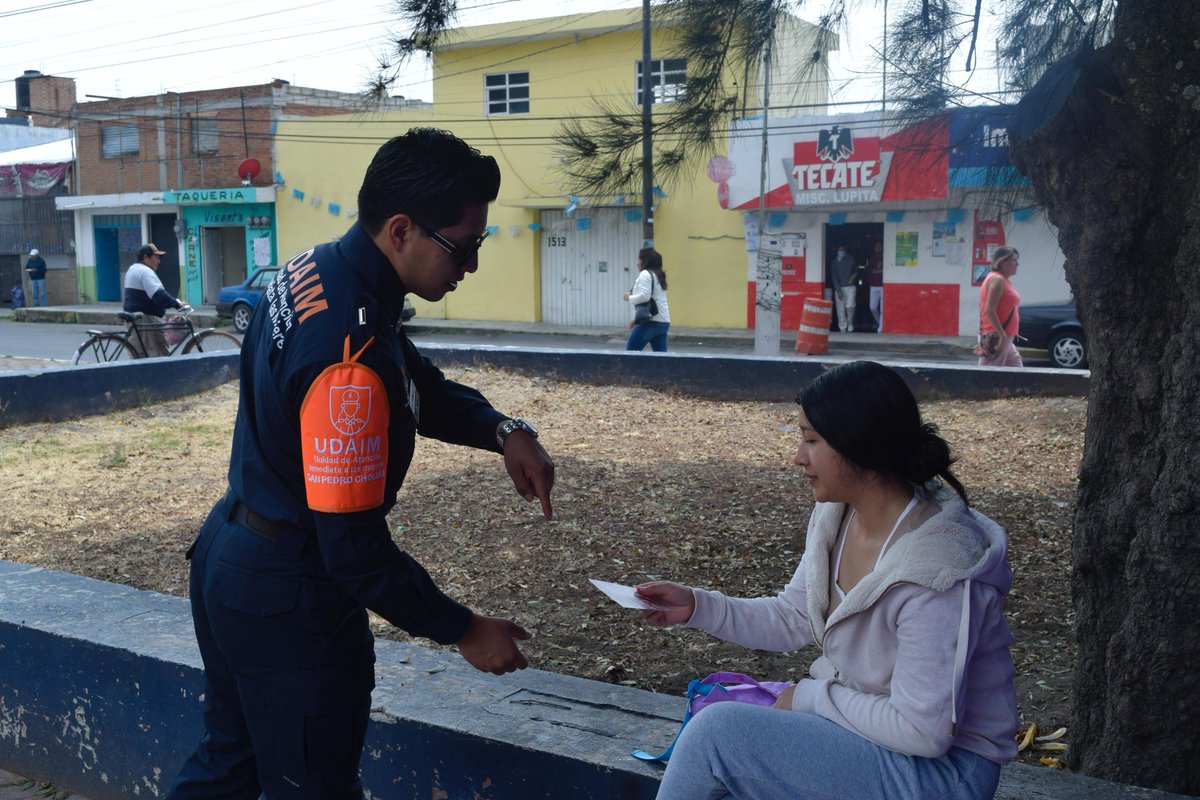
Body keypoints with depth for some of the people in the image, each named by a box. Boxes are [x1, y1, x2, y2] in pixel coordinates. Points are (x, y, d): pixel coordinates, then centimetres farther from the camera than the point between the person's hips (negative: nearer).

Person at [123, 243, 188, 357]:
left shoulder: (133, 269, 20)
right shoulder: (145, 271, -14)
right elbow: (158, 295, -27)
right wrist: (177, 304, -23)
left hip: (133, 317, 11)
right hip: (145, 320, -11)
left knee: (139, 355, 12)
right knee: (161, 355, -11)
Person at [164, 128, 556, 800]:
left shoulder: (316, 268, -1)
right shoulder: (352, 349, -32)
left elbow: (423, 388, 9)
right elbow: (354, 547, -28)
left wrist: (503, 430, -9)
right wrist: (463, 631, -17)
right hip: (287, 605, -9)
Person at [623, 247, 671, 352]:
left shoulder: (645, 274, -7)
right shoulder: (658, 275, 21)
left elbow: (644, 296, -22)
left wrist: (629, 298, -5)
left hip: (650, 322, -9)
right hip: (663, 322, 9)